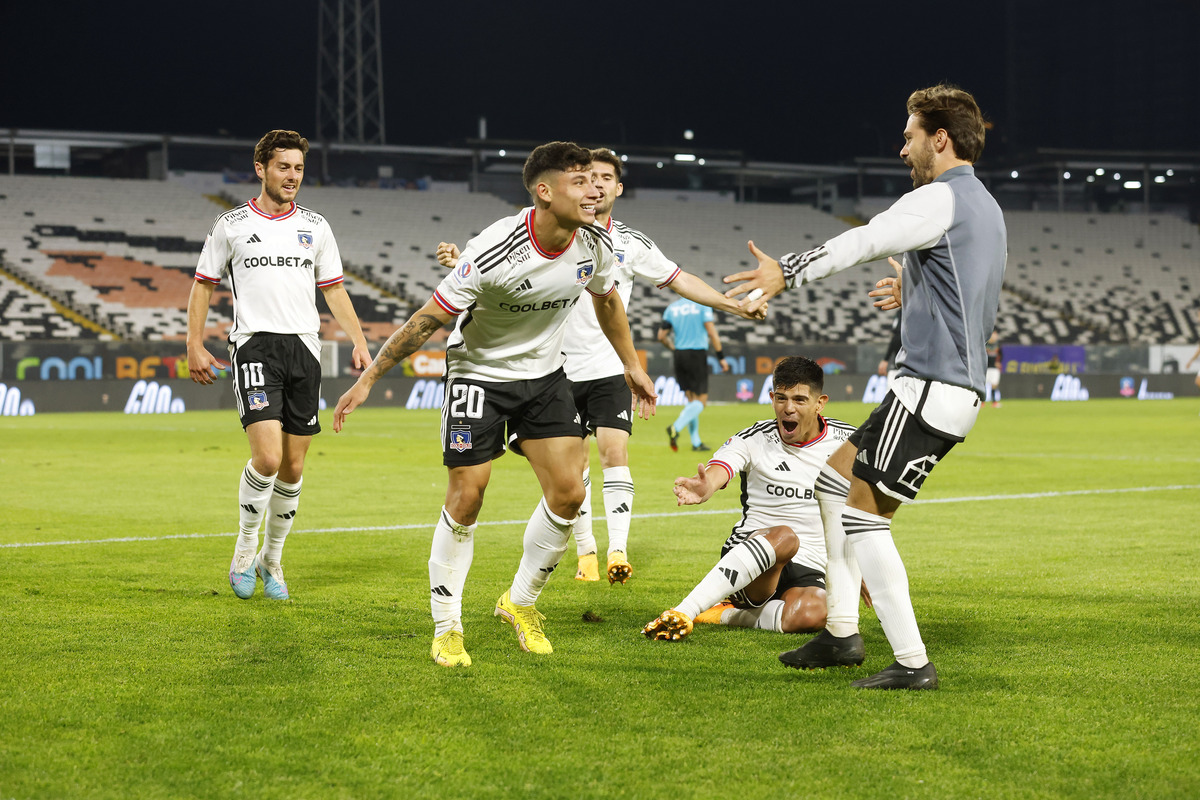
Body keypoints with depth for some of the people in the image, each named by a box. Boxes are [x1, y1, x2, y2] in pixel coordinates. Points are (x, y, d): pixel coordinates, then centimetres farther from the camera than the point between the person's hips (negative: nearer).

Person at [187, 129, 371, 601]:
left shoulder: (315, 227, 12)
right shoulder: (231, 225, 4)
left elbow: (334, 290, 16)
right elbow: (203, 284, 9)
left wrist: (359, 342, 5)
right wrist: (195, 345, 0)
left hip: (304, 348, 4)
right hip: (254, 345, -4)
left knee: (293, 468, 5)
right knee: (267, 455, -20)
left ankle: (271, 559, 22)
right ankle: (245, 546, 2)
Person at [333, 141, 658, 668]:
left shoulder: (594, 244, -12)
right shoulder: (495, 253, -30)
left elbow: (607, 301, 12)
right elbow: (427, 320, -22)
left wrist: (632, 366, 19)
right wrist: (368, 379, -19)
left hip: (544, 375, 5)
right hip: (478, 373, -5)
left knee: (569, 492, -5)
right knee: (466, 500, -7)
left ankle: (520, 602, 17)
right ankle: (446, 629, 8)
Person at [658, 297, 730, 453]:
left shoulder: (672, 308, 9)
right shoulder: (703, 304, -4)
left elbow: (661, 336, 6)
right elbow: (711, 332, -9)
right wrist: (721, 357, -4)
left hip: (679, 355, 5)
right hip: (697, 353, -5)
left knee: (692, 400, 10)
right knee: (701, 400, -1)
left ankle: (696, 443, 8)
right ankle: (676, 427, -22)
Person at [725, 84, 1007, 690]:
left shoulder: (942, 198, -12)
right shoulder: (984, 208, 19)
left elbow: (864, 242, -22)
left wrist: (787, 272, -26)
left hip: (930, 386, -10)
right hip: (960, 384, 10)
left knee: (863, 514, -9)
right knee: (836, 475, 16)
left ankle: (913, 663, -9)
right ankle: (841, 633, 16)